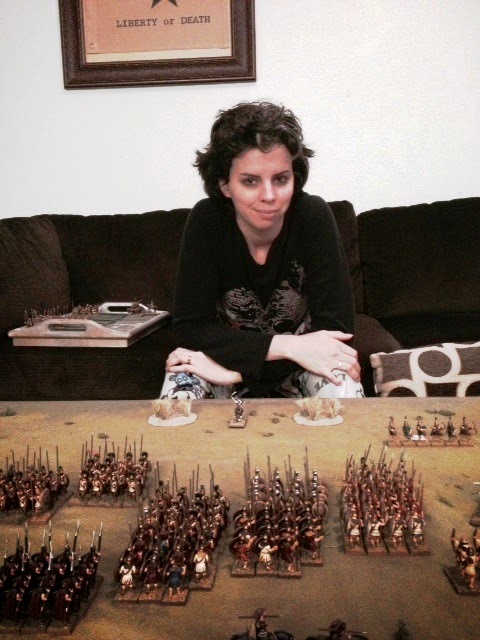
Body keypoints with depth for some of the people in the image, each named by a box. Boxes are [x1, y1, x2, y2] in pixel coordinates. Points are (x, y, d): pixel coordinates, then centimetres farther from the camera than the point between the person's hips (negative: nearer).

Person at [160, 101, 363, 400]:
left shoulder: (313, 216, -23)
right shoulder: (206, 221, -20)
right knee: (181, 384, -30)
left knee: (339, 382, -31)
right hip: (231, 356, 1)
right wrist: (287, 346, -33)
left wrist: (235, 371, -31)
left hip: (301, 365, 0)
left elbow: (336, 331, -25)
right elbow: (191, 328, -22)